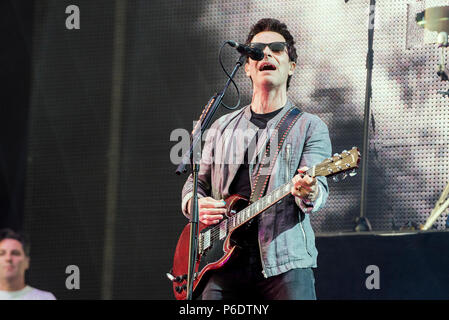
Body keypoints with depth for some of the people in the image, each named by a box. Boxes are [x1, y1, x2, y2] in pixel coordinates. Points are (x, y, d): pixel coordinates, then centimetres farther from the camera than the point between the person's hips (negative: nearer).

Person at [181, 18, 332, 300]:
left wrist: (308, 192, -31)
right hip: (226, 264, 3)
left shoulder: (310, 127, 6)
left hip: (285, 264, -3)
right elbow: (195, 183, 22)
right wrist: (195, 203, -1)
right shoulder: (222, 128, 18)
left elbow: (320, 190, -7)